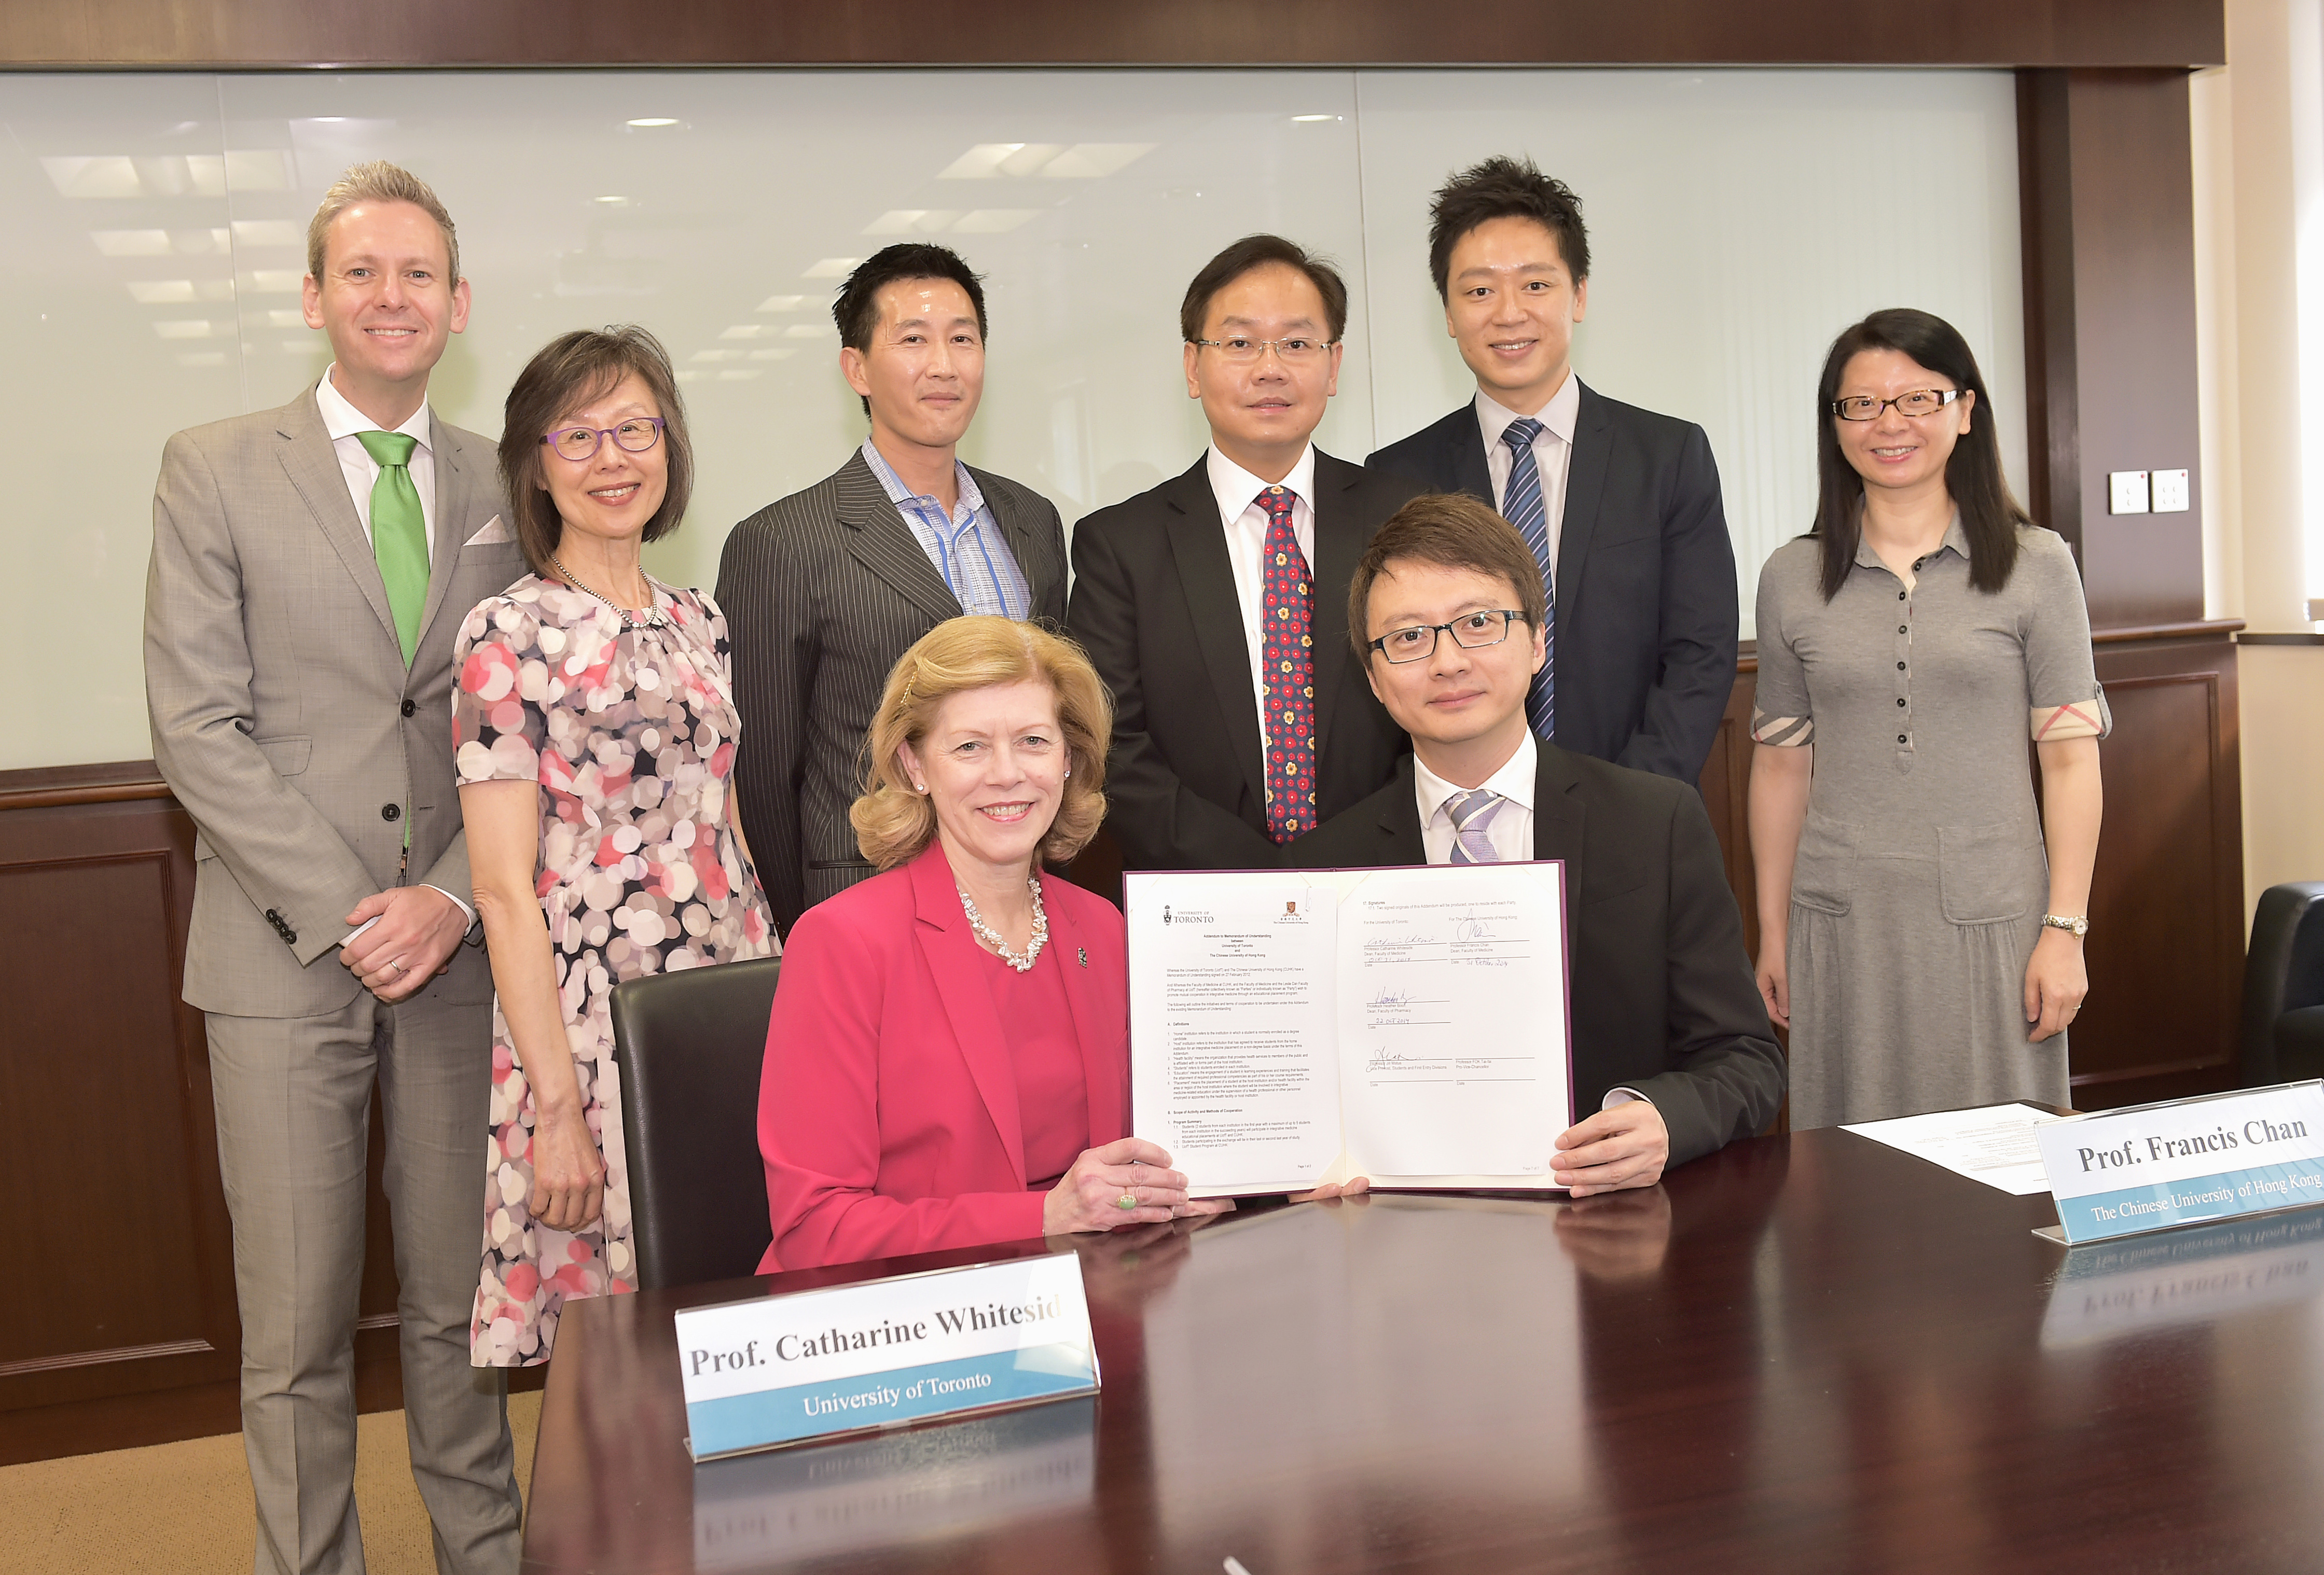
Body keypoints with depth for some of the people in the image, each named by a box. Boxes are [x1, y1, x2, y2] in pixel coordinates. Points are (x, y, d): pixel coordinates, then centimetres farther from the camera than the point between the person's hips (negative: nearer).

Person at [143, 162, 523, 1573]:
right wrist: (341, 912, -11)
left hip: (459, 946, 2)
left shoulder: (505, 487, 9)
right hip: (285, 952, -2)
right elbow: (198, 725, -5)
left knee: (459, 1298, 12)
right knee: (298, 1322, 3)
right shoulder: (215, 469, 1)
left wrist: (454, 897, -7)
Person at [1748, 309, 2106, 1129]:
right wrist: (1772, 933, 9)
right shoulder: (1792, 578, 6)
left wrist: (2066, 931, -6)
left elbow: (2071, 760, -1)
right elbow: (1782, 763, 9)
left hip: (1989, 916, -1)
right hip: (1843, 922, 1)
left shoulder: (2037, 566, 1)